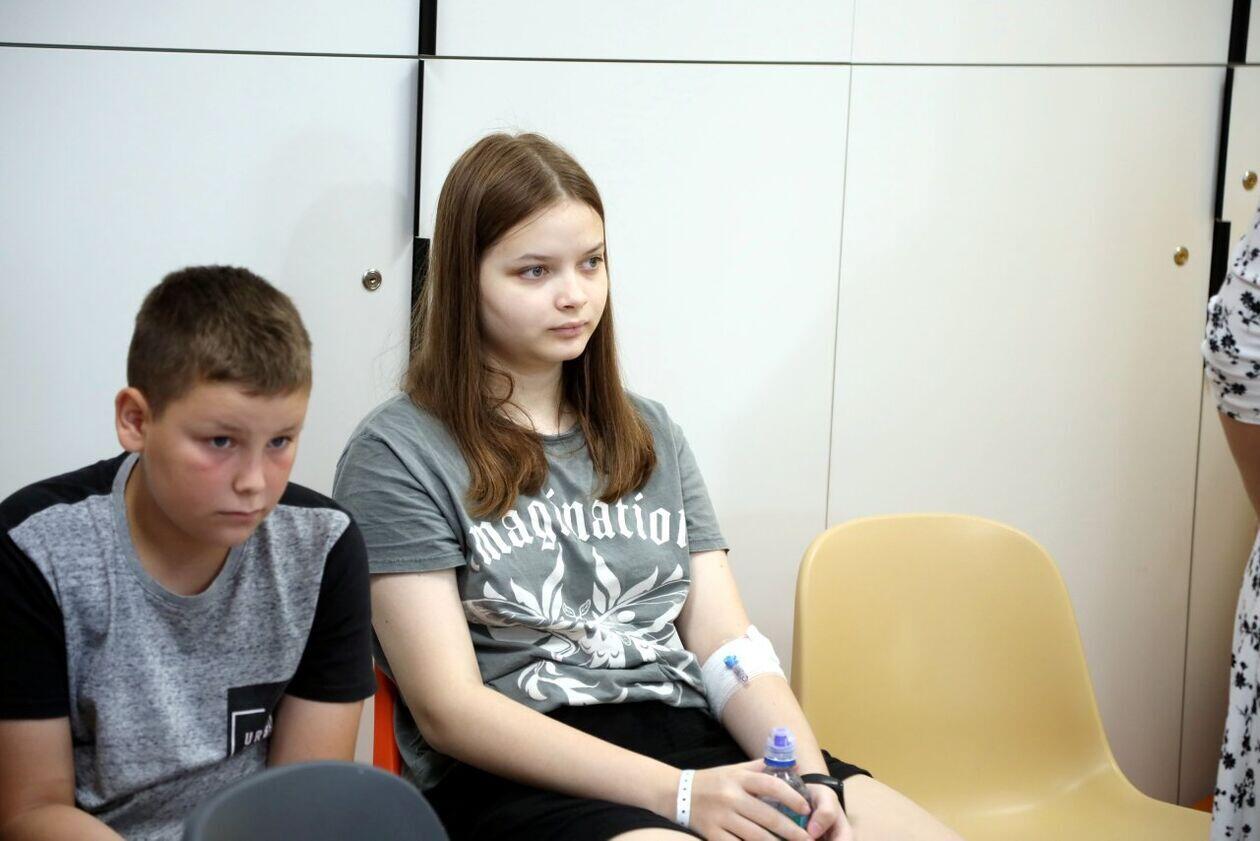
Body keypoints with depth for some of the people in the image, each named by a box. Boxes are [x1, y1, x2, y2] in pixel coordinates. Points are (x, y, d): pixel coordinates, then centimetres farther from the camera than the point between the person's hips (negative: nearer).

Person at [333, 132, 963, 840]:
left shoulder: (652, 436, 19)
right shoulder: (396, 455, 0)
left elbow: (728, 648, 11)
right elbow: (449, 709, -8)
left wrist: (810, 777, -10)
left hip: (688, 735, 5)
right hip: (516, 775, -5)